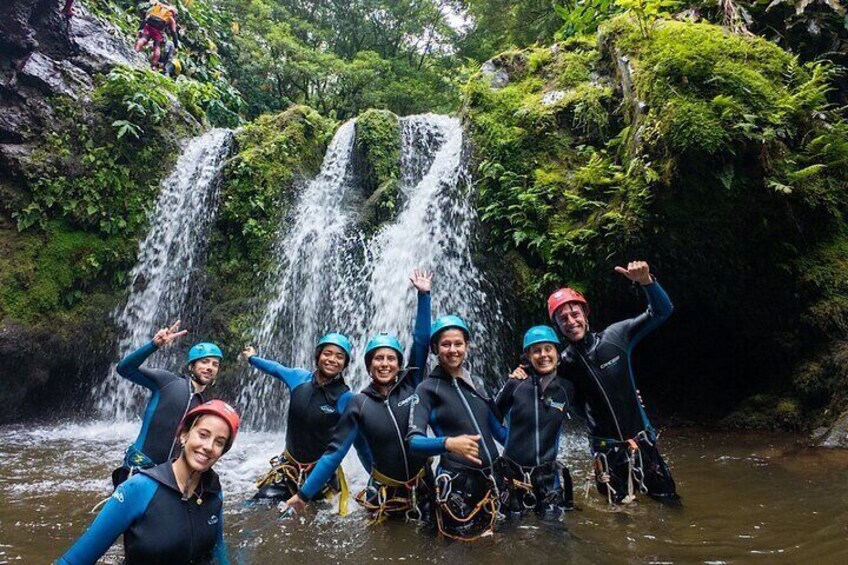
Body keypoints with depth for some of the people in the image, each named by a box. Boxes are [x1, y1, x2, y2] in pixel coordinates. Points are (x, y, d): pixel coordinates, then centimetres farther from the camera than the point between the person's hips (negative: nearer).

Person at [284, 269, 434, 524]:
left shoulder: (411, 385, -5)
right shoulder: (359, 404, -8)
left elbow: (421, 341, -10)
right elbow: (335, 451, -7)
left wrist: (424, 295, -15)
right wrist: (304, 493, -9)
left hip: (422, 485, 1)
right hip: (384, 491, -1)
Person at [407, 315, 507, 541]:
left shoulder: (475, 386, 11)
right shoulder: (428, 388, -6)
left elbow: (498, 430, 18)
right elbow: (414, 441, -18)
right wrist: (449, 443, -35)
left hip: (490, 479, 6)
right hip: (456, 483, -6)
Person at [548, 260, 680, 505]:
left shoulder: (616, 336, -8)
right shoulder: (563, 363, -7)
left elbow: (662, 311, -7)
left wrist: (646, 281, -26)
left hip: (642, 440, 1)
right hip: (606, 450, -1)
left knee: (670, 502, 12)